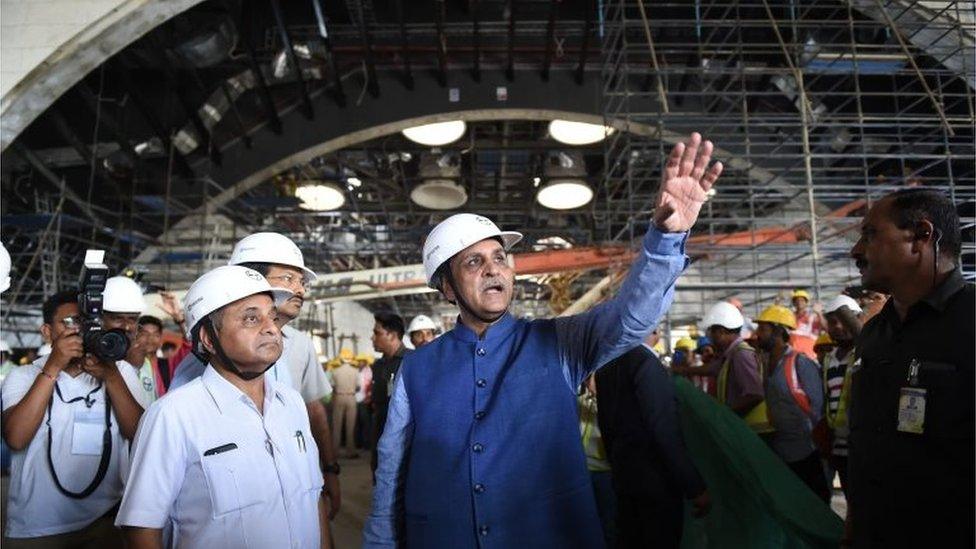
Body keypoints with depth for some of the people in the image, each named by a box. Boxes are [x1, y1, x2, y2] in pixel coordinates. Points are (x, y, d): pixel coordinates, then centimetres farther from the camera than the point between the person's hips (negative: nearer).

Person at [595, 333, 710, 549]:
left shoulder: (607, 363, 4)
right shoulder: (645, 361, -20)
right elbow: (666, 432, -22)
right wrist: (696, 486, -16)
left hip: (623, 473, 7)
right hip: (655, 477, -7)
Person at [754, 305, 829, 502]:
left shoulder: (801, 363, -14)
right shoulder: (766, 365, 7)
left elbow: (817, 406, -12)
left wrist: (818, 440, -10)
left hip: (806, 455, -7)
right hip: (778, 455, 7)